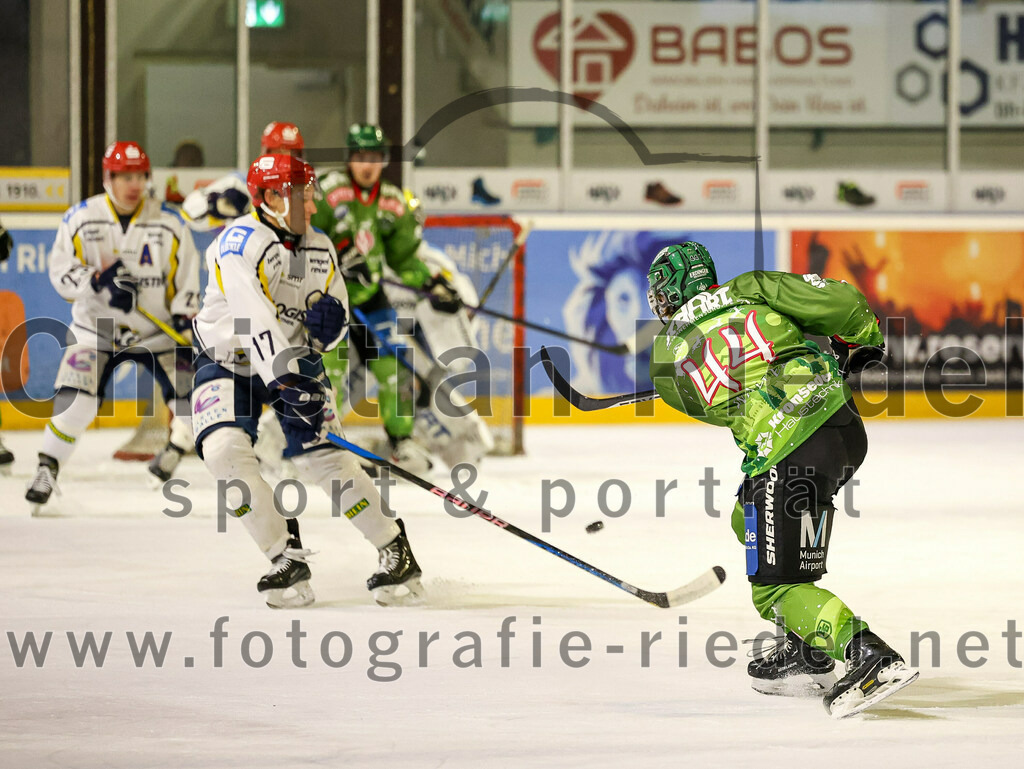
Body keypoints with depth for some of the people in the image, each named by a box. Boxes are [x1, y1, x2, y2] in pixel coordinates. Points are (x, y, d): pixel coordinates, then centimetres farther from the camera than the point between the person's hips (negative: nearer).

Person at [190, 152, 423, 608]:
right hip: (227, 362, -3)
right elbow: (254, 322, -37)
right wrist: (286, 382, -48)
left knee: (321, 454, -13)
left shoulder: (320, 250, -2)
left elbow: (337, 322, 7)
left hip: (294, 360, 3)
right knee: (224, 450, -24)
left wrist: (329, 320, -19)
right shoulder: (240, 242, -24)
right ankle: (287, 557, -15)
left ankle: (395, 551, -2)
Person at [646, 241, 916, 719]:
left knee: (775, 587, -1)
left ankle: (870, 658, -22)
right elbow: (836, 300, 4)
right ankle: (807, 651, 27)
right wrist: (863, 340, 22)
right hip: (848, 427, 6)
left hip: (788, 453, -6)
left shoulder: (666, 362, 11)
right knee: (748, 520, 27)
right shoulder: (748, 289, 12)